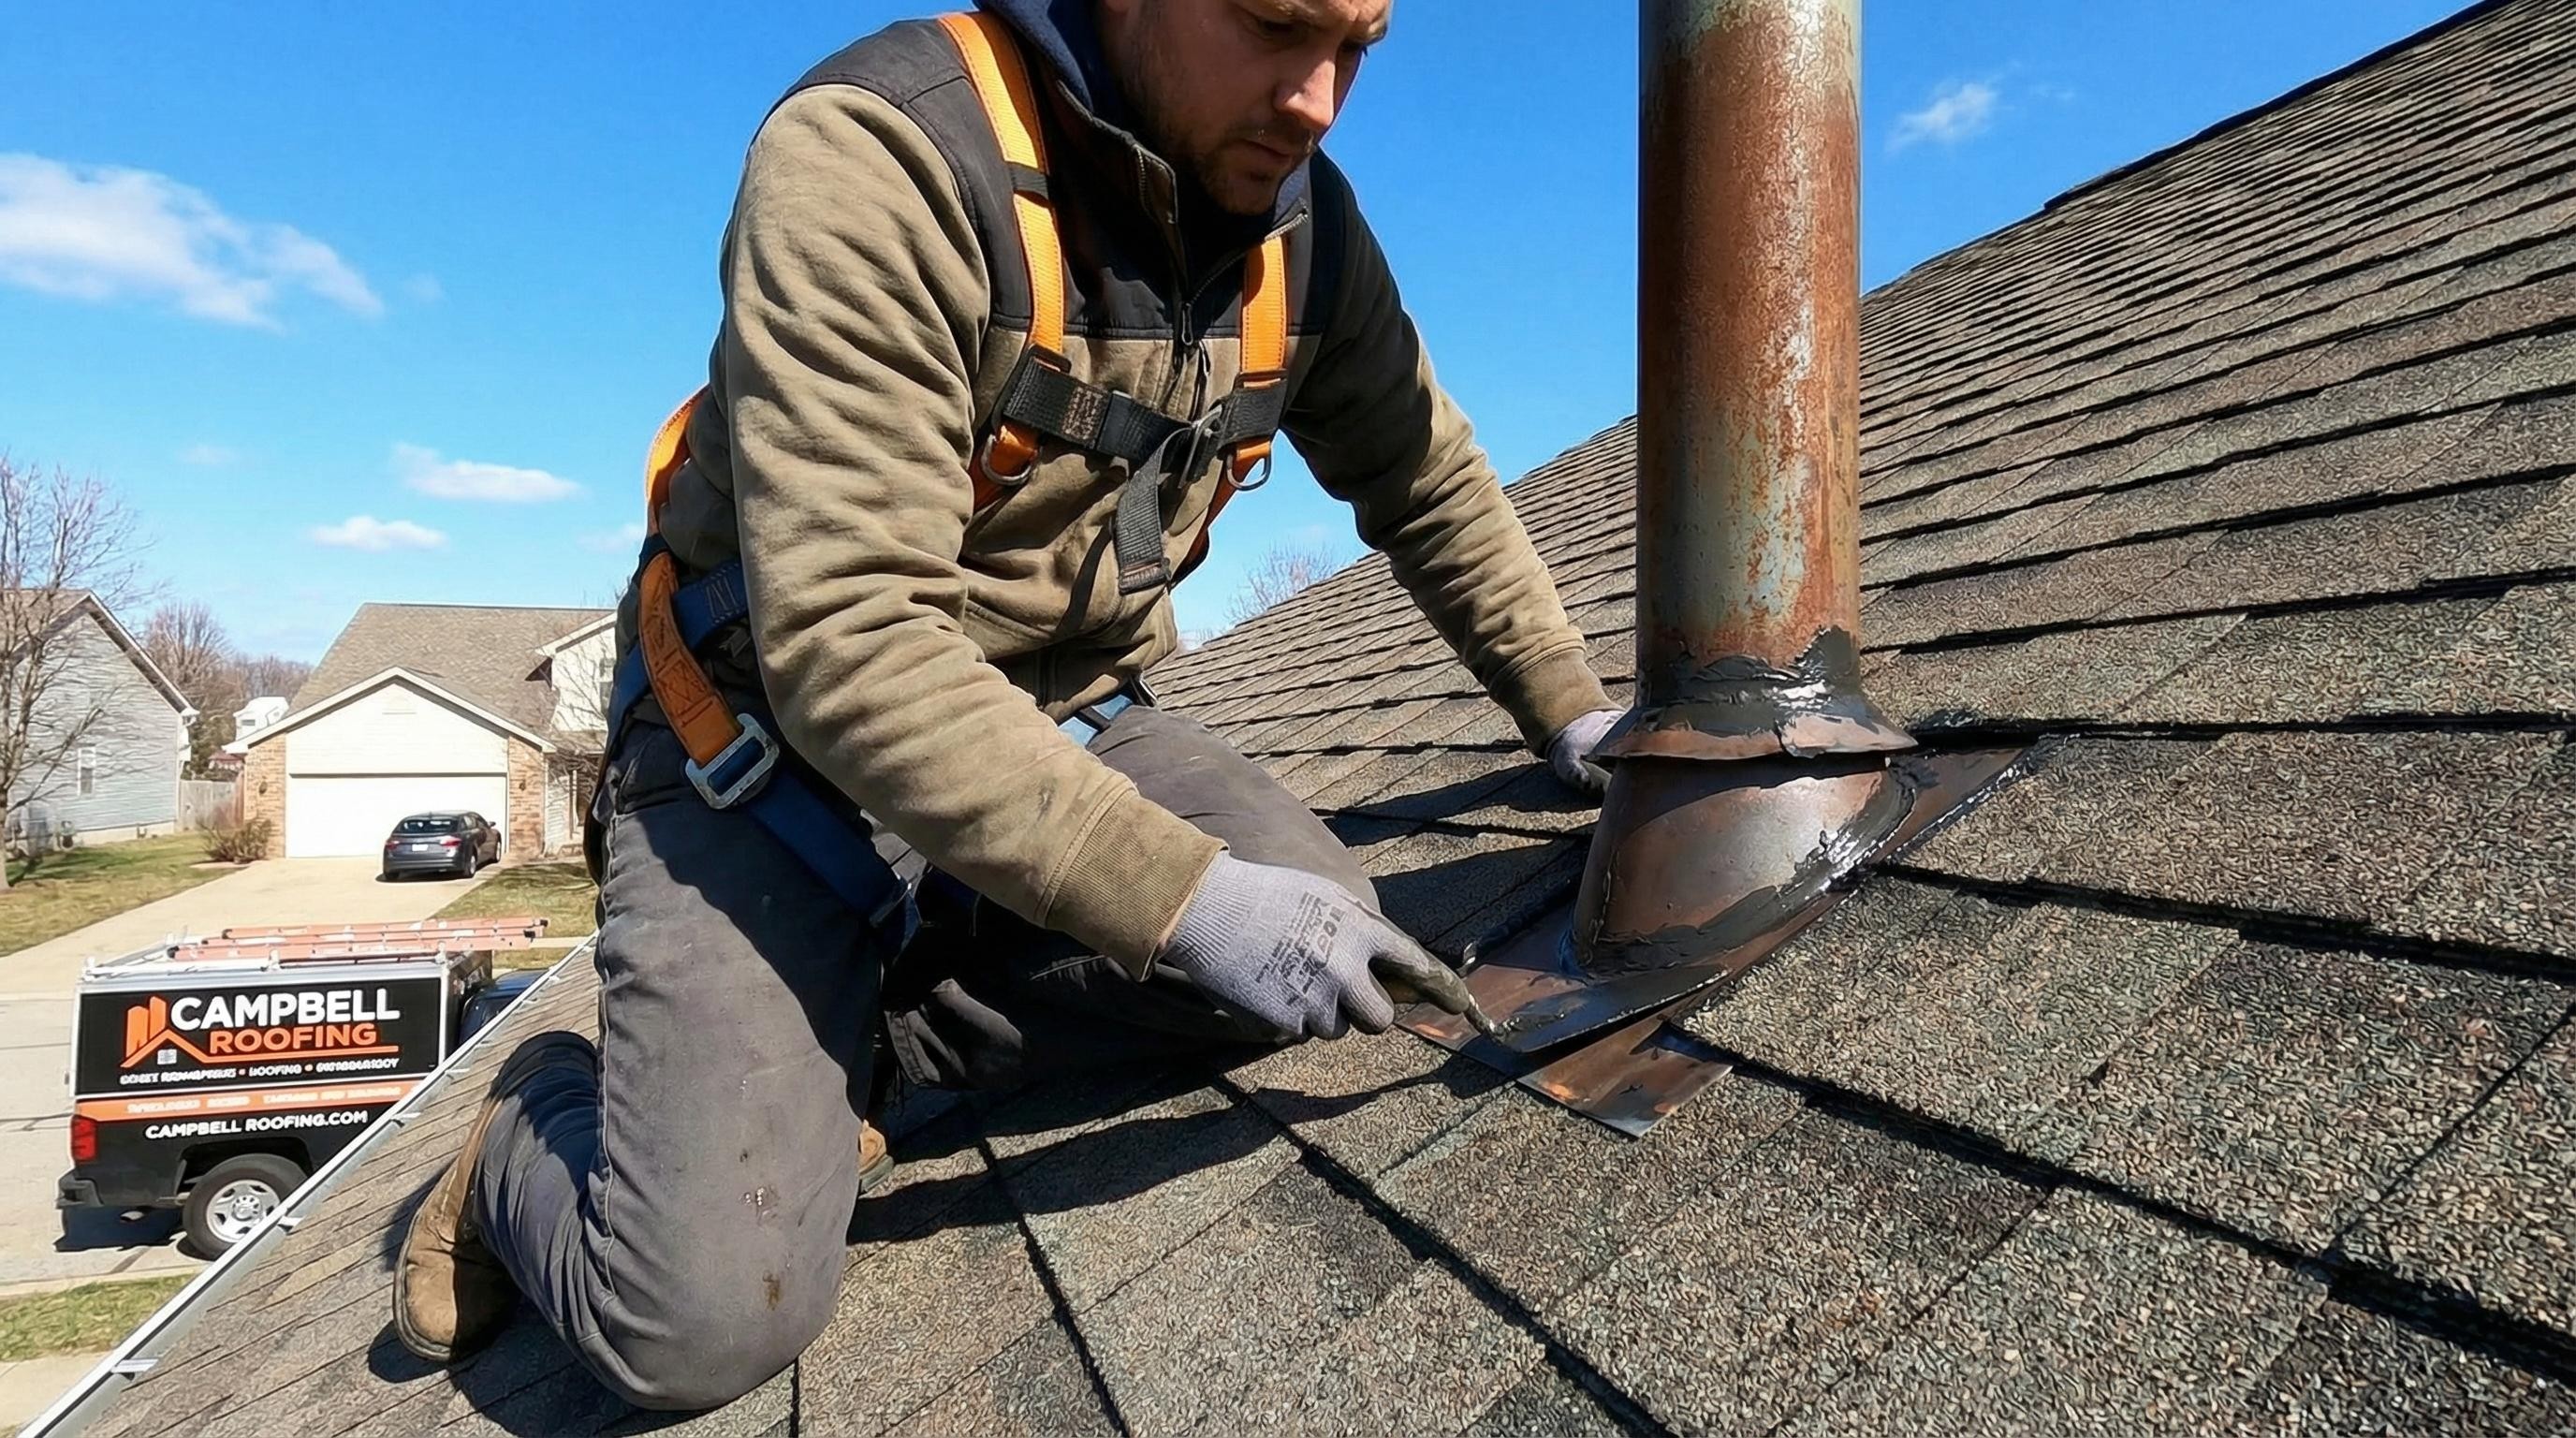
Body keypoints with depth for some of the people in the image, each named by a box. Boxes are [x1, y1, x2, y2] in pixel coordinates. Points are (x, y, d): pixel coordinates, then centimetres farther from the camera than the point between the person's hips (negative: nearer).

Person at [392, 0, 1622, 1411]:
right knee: (706, 1323, -18)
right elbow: (846, 648, -31)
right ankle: (537, 1124, 17)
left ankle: (867, 1036, -2)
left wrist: (1570, 712, 8)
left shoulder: (1302, 225, -3)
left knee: (1319, 947, -19)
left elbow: (1433, 487, 12)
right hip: (772, 740, -6)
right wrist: (1183, 897, -36)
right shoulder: (875, 158, -24)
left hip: (1064, 713, 6)